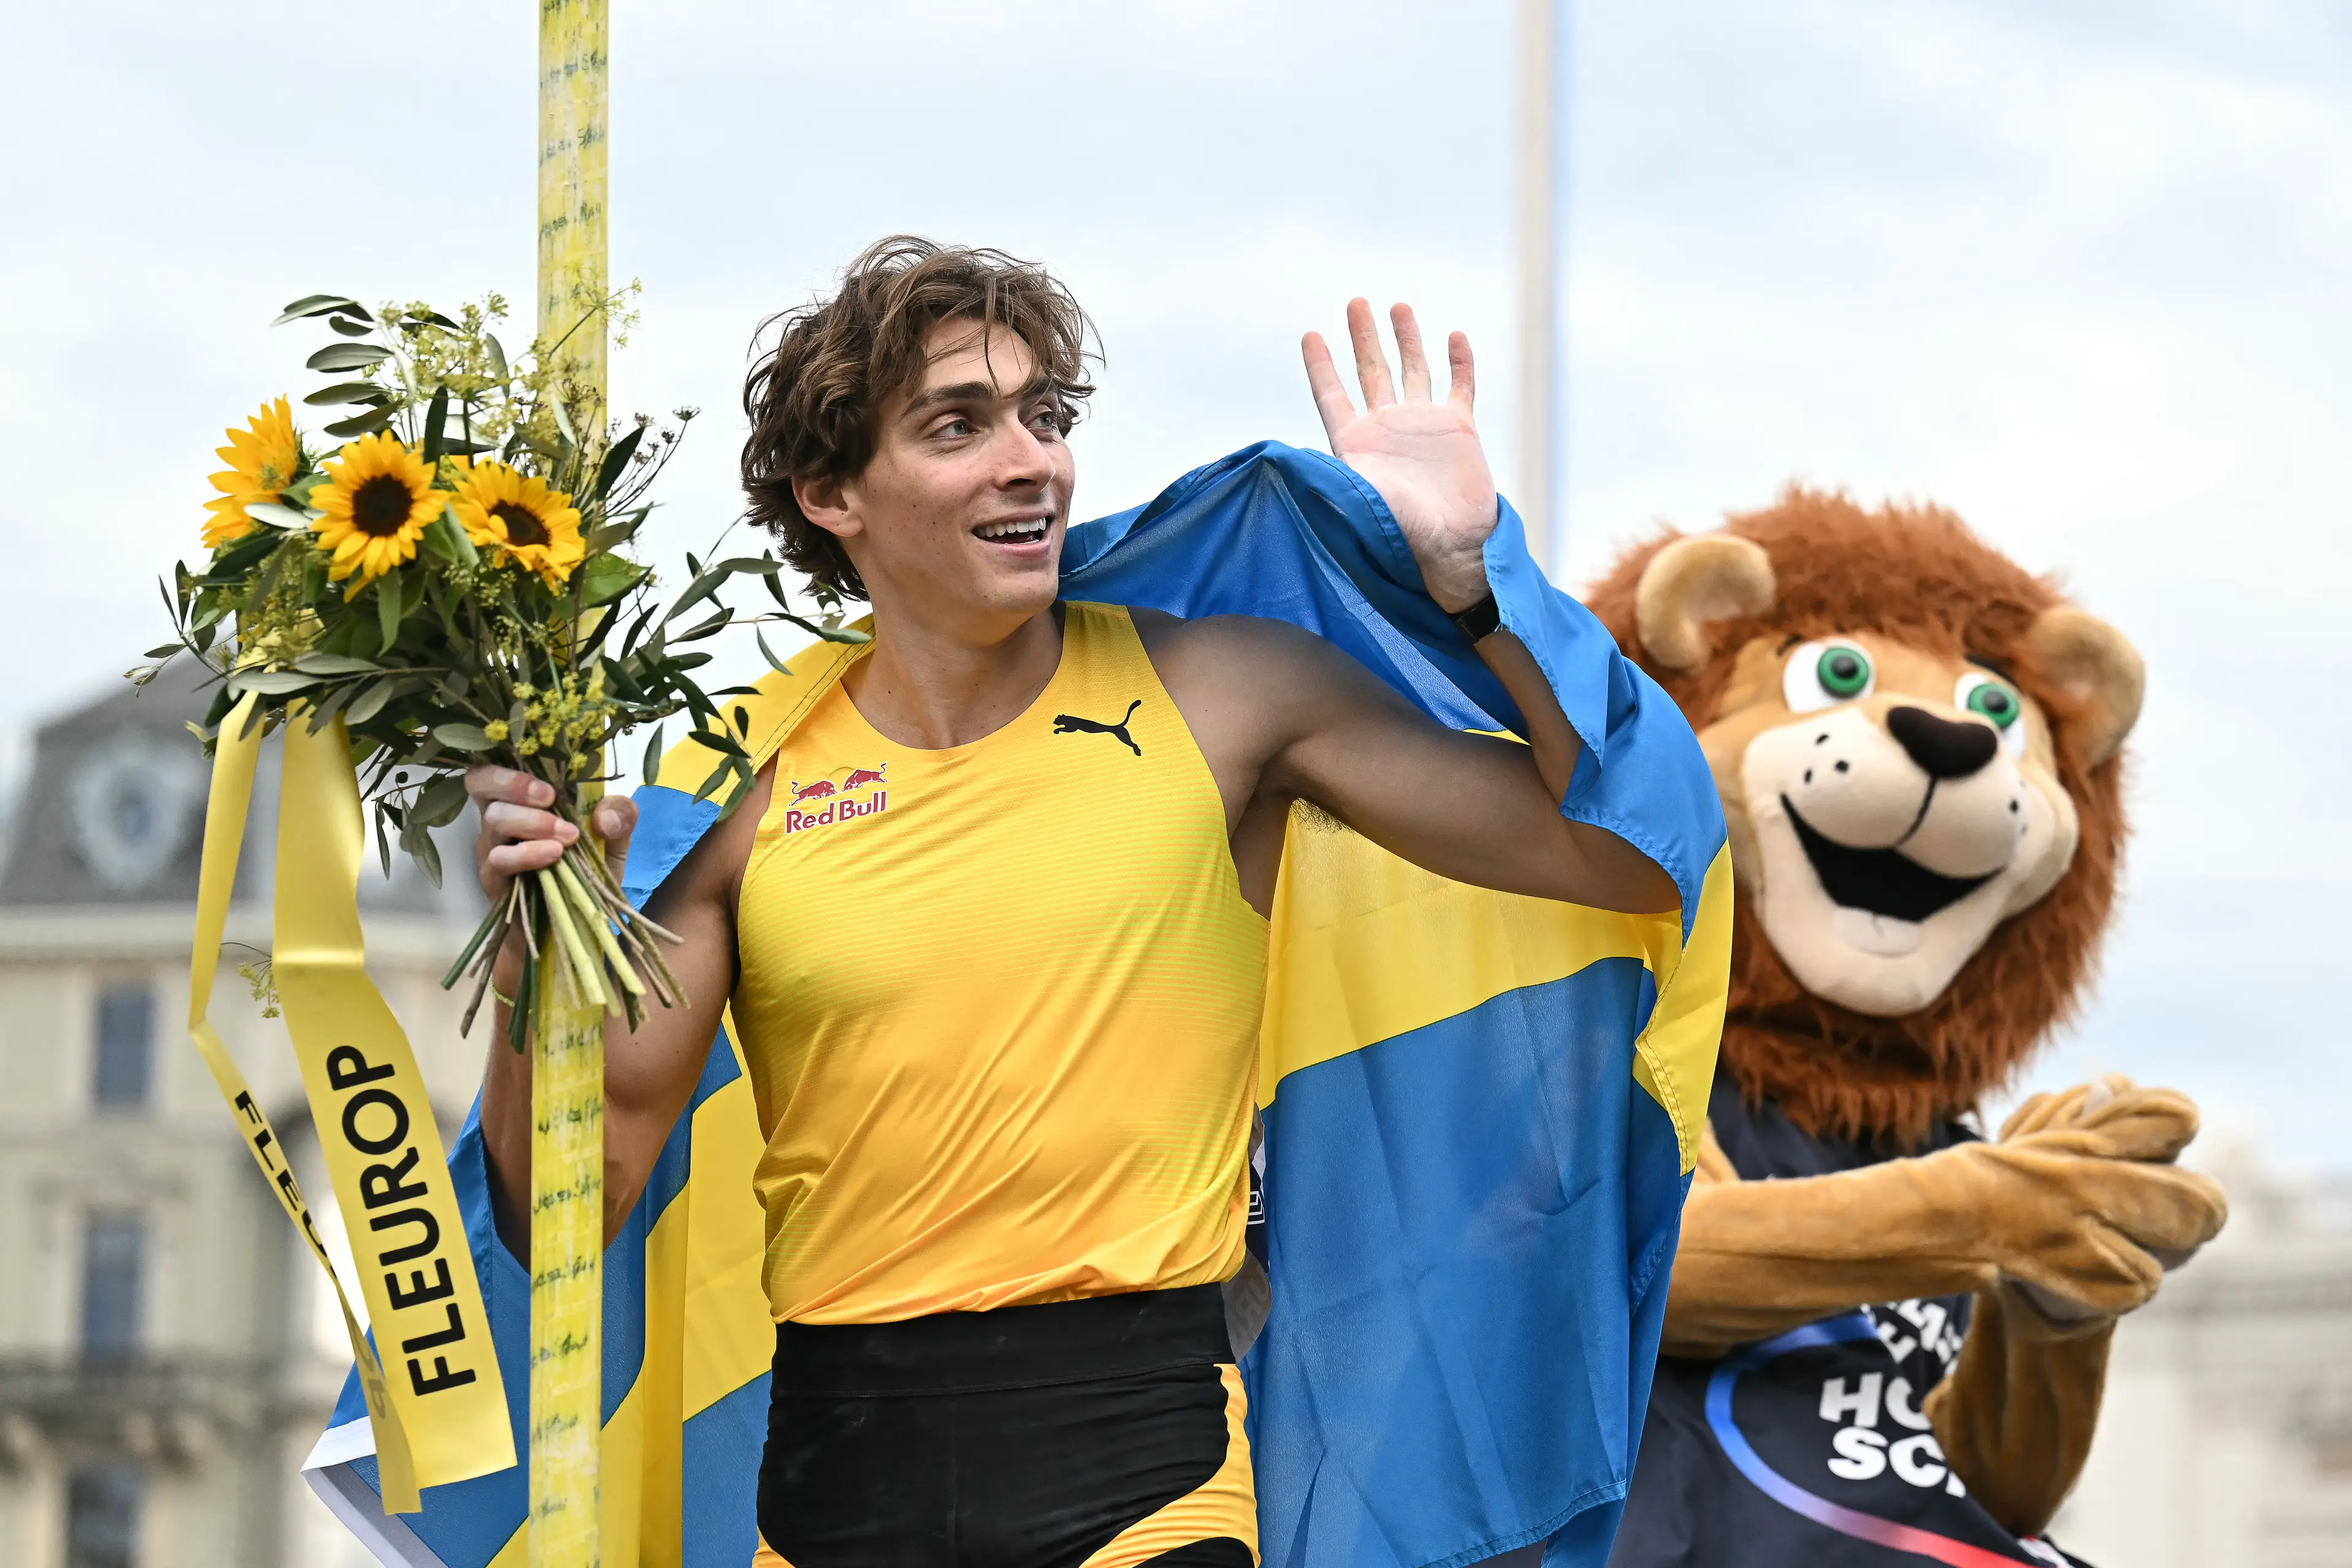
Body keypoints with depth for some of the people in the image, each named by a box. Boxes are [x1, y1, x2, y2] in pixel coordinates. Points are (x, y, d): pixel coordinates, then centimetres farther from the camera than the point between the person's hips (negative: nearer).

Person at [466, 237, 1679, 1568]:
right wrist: (534, 968, -15)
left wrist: (1465, 574, -8)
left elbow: (1630, 865, -1)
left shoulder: (1224, 694, 1)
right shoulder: (744, 795, 3)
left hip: (1140, 1456, -1)